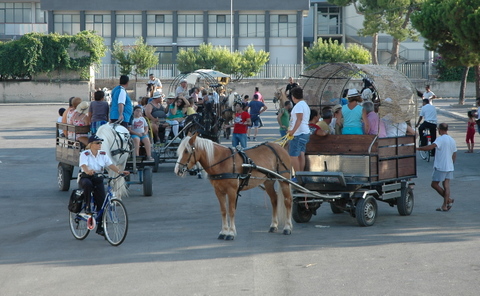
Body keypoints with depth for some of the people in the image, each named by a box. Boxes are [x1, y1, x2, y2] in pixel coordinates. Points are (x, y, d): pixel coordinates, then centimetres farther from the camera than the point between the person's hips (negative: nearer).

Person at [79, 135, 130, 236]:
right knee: (88, 184, -41)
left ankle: (100, 227, 4)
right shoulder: (84, 154, -9)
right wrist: (88, 171, -50)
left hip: (98, 179, 4)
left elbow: (110, 165, -7)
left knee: (101, 202, -5)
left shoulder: (103, 154, 4)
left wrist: (120, 171, -25)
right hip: (85, 178, -4)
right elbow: (84, 166, -26)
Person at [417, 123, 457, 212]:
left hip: (440, 167, -8)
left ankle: (449, 200, -2)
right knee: (446, 185, 6)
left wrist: (418, 148, -22)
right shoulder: (452, 140, 12)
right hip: (449, 167, 8)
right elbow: (454, 155, 17)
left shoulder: (440, 139, -14)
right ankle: (445, 206, 2)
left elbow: (431, 147, -28)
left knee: (434, 184, 2)